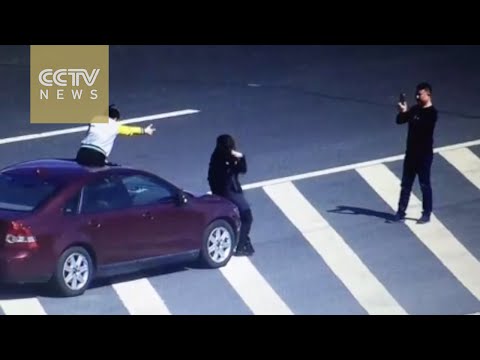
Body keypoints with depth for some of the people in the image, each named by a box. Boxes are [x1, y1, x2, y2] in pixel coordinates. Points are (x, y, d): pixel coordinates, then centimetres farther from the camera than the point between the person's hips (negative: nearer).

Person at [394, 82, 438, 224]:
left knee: (424, 184, -2)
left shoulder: (432, 112, -11)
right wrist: (402, 112, -13)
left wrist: (406, 113, -28)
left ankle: (426, 214, 4)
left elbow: (420, 124, -27)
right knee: (406, 183, 7)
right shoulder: (415, 109, 10)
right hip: (411, 152, 7)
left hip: (424, 153, -7)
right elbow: (399, 121, 7)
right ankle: (401, 211, 11)